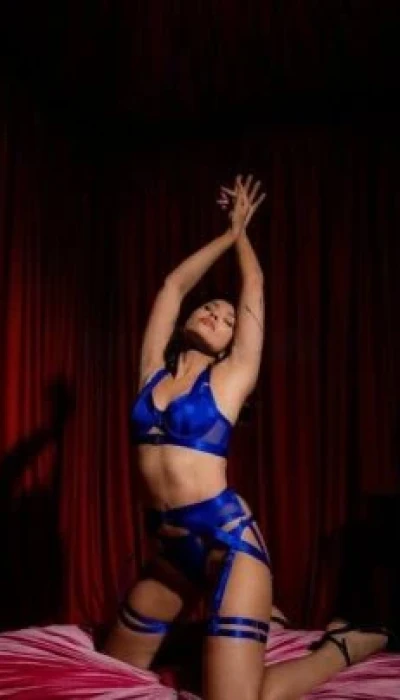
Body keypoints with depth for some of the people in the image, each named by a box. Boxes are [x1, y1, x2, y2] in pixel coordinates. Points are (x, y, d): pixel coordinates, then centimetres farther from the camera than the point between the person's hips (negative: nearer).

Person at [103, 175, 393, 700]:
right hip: (174, 548, 6)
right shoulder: (154, 369, 10)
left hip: (228, 543, -6)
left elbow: (254, 289, 6)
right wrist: (227, 233, 24)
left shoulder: (229, 378, -1)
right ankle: (243, 621, 33)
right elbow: (174, 285, 15)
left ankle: (347, 646, 10)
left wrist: (243, 233, 22)